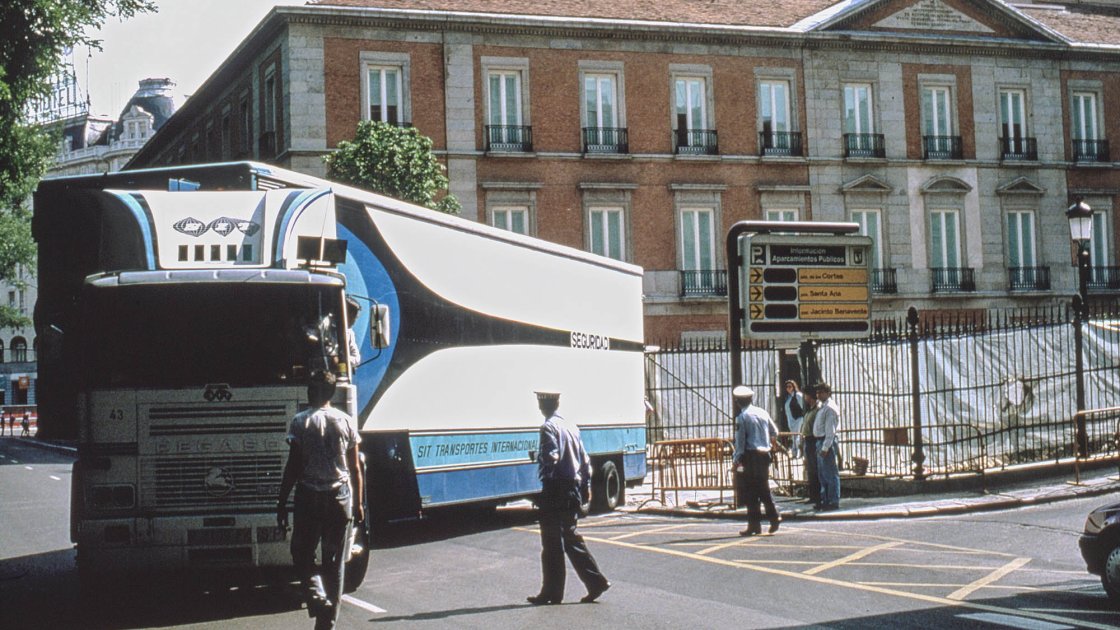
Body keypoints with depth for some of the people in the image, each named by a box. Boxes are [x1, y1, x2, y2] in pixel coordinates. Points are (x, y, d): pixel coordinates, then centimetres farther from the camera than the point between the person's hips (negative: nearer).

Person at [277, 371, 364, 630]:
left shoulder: (300, 422, -5)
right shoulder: (346, 421, 3)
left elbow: (293, 466, -7)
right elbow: (355, 468, 5)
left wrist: (282, 503, -1)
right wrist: (358, 503, 13)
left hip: (309, 495, -3)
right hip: (341, 496, 3)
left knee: (302, 553, 11)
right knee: (335, 561, 9)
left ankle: (318, 598, -14)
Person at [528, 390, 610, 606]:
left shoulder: (549, 428, -11)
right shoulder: (571, 427, 14)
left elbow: (551, 457, -23)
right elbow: (585, 460, 16)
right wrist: (585, 486, 20)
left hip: (555, 491, -8)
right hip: (573, 489, 8)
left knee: (552, 543, -1)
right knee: (571, 538, 15)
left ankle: (552, 592, 4)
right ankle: (596, 582, 9)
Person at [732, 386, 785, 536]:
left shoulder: (742, 417, -9)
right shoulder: (762, 412, 8)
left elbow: (740, 440, -11)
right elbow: (774, 431, 21)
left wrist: (736, 459, -3)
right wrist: (773, 441, 42)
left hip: (751, 456, -6)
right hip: (765, 454, 6)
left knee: (751, 492, 0)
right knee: (764, 489, 15)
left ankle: (754, 525, 0)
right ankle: (774, 517, 3)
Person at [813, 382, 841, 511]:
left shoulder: (830, 408, -14)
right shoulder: (822, 407, 18)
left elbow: (830, 430, -19)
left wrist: (825, 447, -22)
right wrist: (821, 446, 15)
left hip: (827, 442, -11)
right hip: (820, 442, 11)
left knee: (830, 474, -7)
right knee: (822, 474, 15)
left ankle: (833, 502, -5)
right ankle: (825, 500, 23)